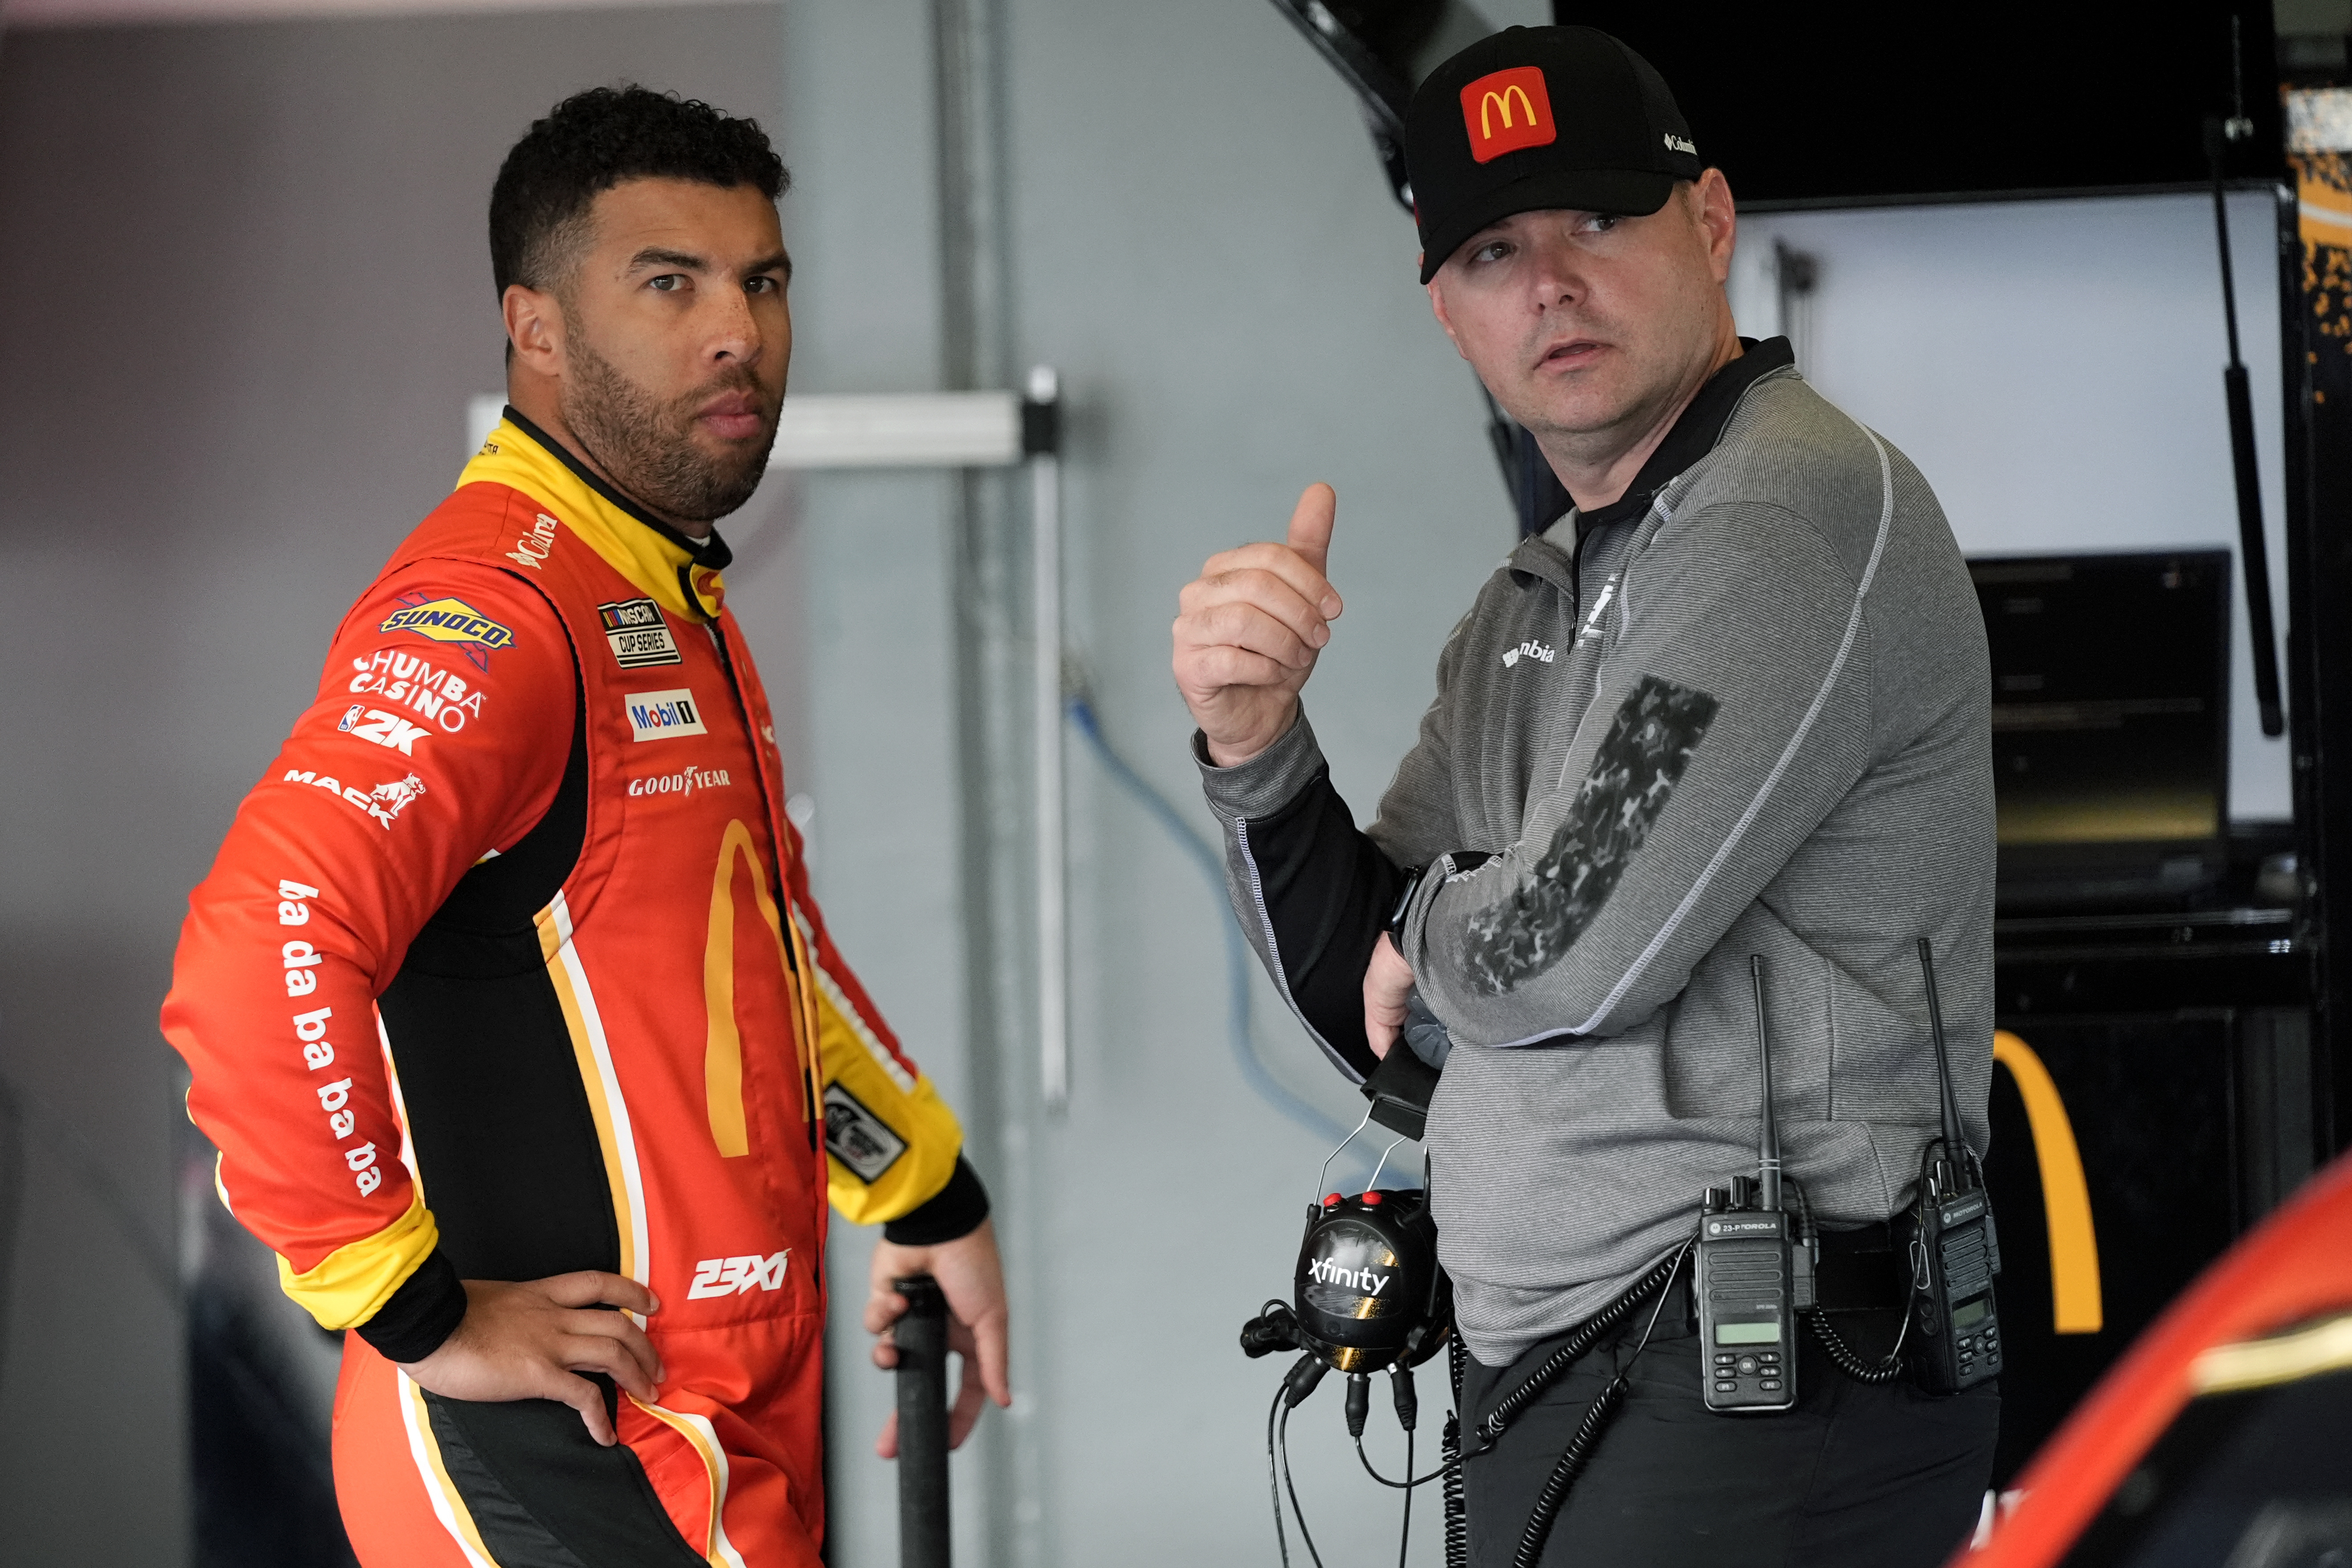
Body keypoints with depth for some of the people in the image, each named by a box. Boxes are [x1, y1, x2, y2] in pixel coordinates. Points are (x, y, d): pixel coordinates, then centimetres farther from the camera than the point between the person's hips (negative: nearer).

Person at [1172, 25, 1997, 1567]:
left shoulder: (1798, 510, -12)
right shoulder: (1532, 606, 18)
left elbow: (1573, 952, -19)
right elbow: (1379, 1019, 17)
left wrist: (1431, 928, 3)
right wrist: (1256, 747, 1)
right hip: (1550, 1388, 9)